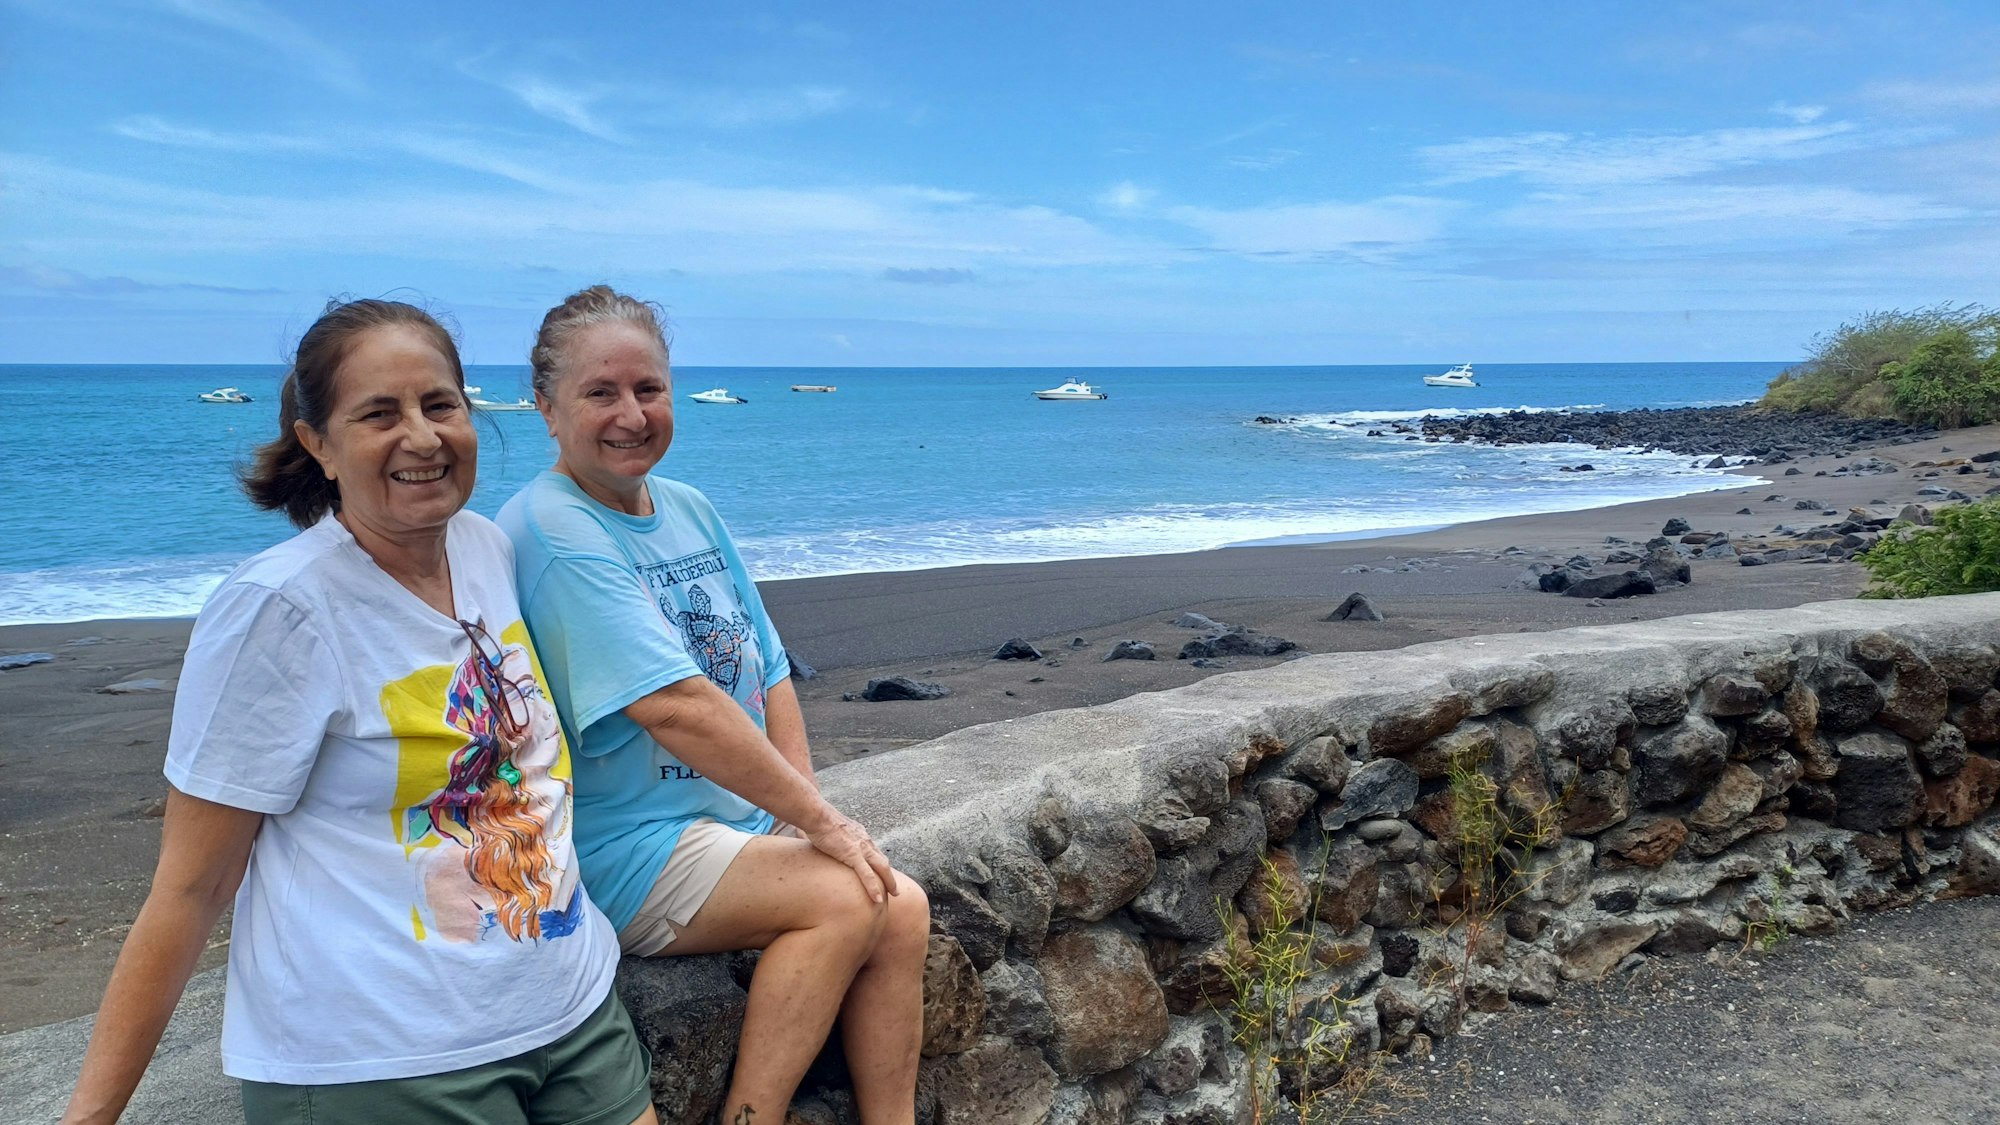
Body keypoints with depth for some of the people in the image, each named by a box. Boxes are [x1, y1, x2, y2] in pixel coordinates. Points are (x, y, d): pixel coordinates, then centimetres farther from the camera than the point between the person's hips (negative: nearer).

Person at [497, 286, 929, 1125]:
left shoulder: (691, 510, 10)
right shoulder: (551, 530, -17)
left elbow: (770, 674, 10)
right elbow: (676, 707, -25)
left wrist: (811, 808, -4)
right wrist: (819, 820, -21)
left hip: (747, 821, 8)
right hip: (621, 848, -7)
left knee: (904, 911, -10)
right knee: (847, 900, -22)